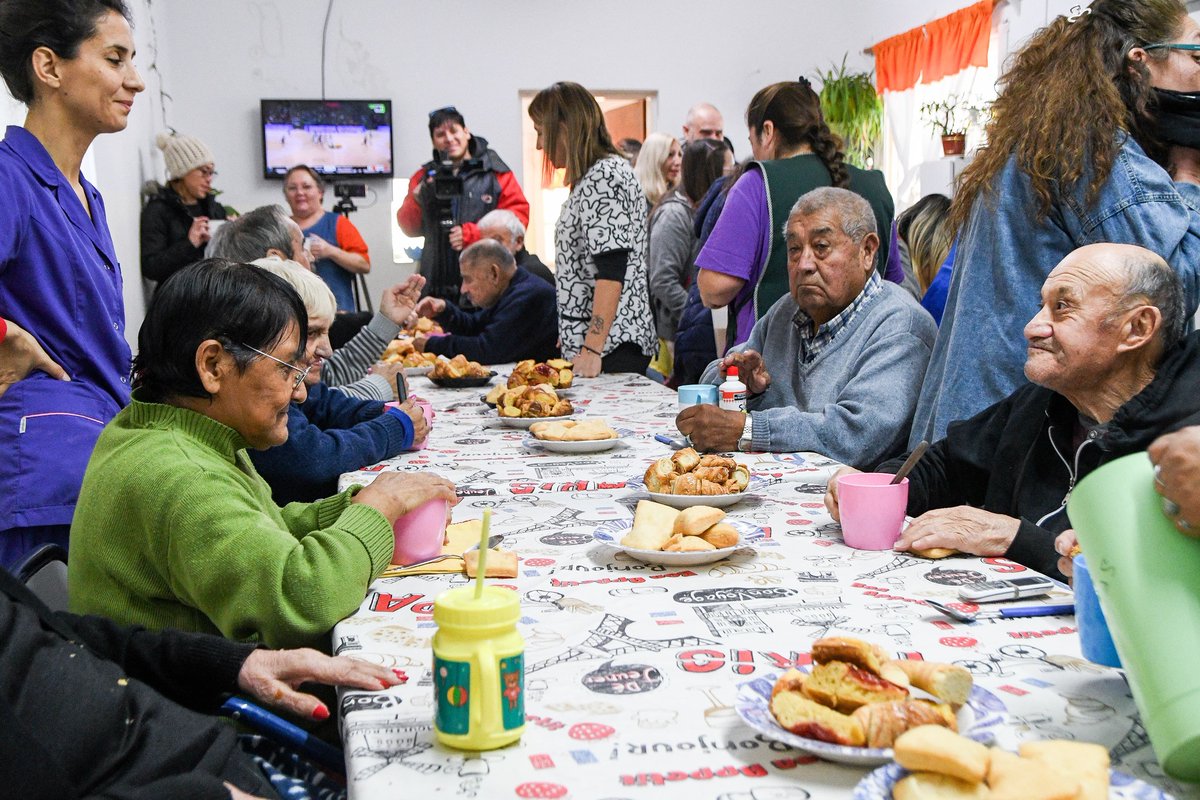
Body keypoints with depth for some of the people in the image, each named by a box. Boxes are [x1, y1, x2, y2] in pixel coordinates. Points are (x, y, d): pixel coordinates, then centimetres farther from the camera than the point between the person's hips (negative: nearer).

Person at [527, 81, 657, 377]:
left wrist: (592, 349, -22)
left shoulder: (604, 176, -12)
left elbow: (611, 272, -20)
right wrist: (572, 336, 23)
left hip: (613, 345, -9)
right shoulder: (592, 177, 19)